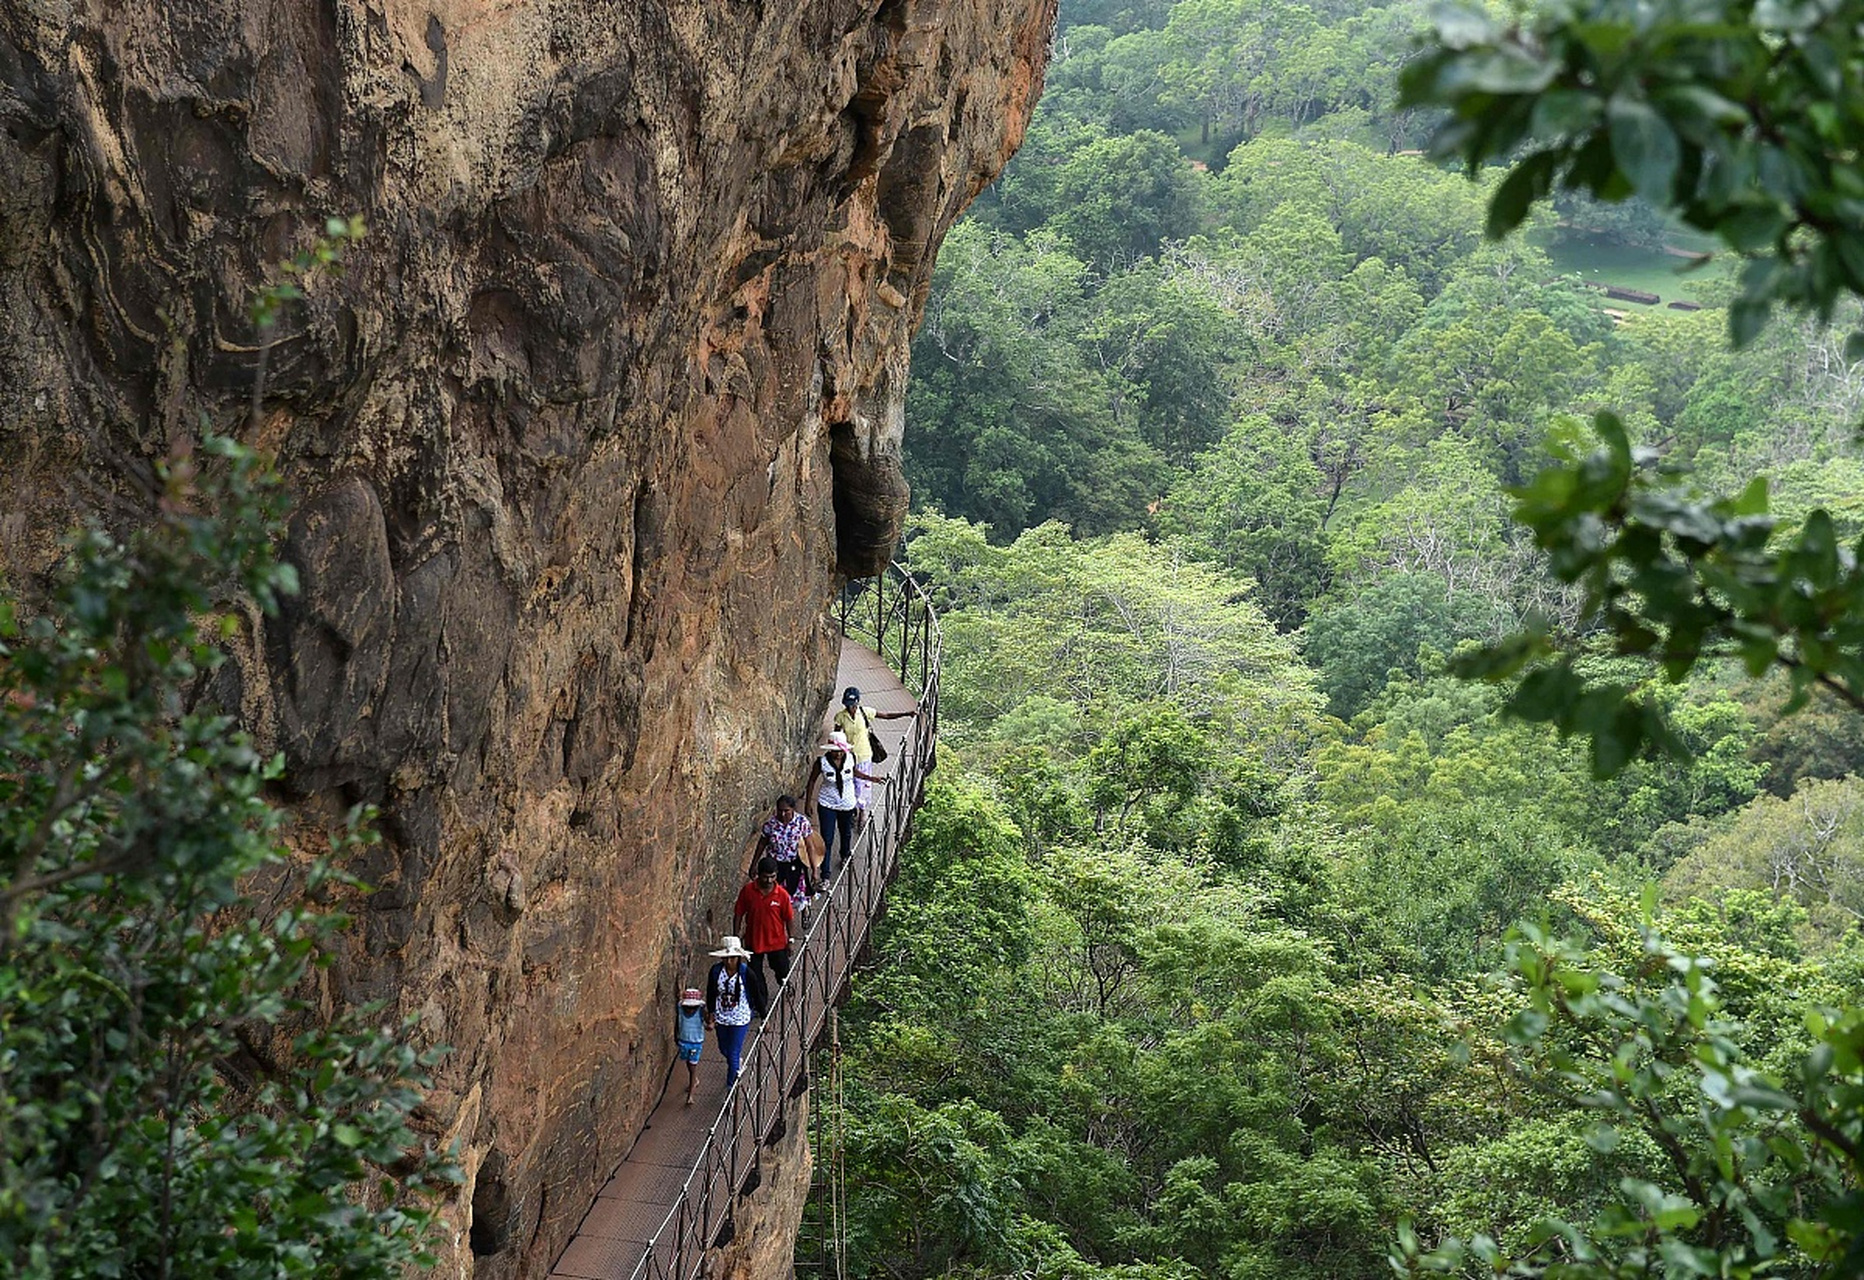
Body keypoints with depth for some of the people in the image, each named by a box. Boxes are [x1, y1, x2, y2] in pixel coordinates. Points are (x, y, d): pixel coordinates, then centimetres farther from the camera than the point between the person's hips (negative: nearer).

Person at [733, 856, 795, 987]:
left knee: (783, 972, 15)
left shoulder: (782, 894, -16)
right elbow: (738, 915, -4)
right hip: (753, 941, 1)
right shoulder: (747, 890, -14)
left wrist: (790, 941, -1)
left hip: (777, 942, -1)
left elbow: (789, 919, -6)